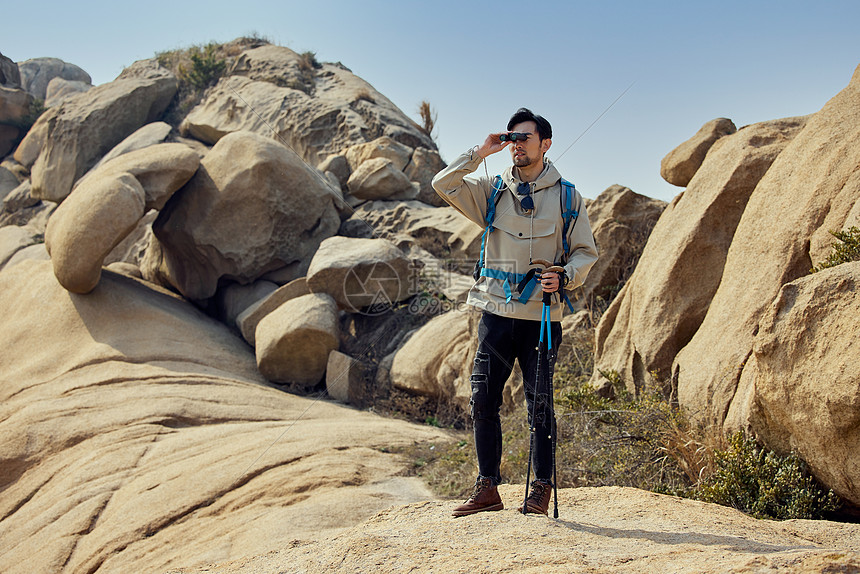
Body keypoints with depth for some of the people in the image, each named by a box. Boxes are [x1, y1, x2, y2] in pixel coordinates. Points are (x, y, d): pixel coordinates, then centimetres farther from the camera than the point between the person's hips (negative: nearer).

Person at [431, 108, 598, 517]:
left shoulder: (566, 197, 6)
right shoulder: (492, 191, 11)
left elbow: (586, 251, 8)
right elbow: (443, 185, 0)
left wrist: (565, 277, -11)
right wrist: (480, 153, -5)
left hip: (541, 316, -2)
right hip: (497, 313, 2)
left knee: (539, 403, 2)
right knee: (483, 399, 1)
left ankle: (542, 487, 14)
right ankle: (487, 488, 11)